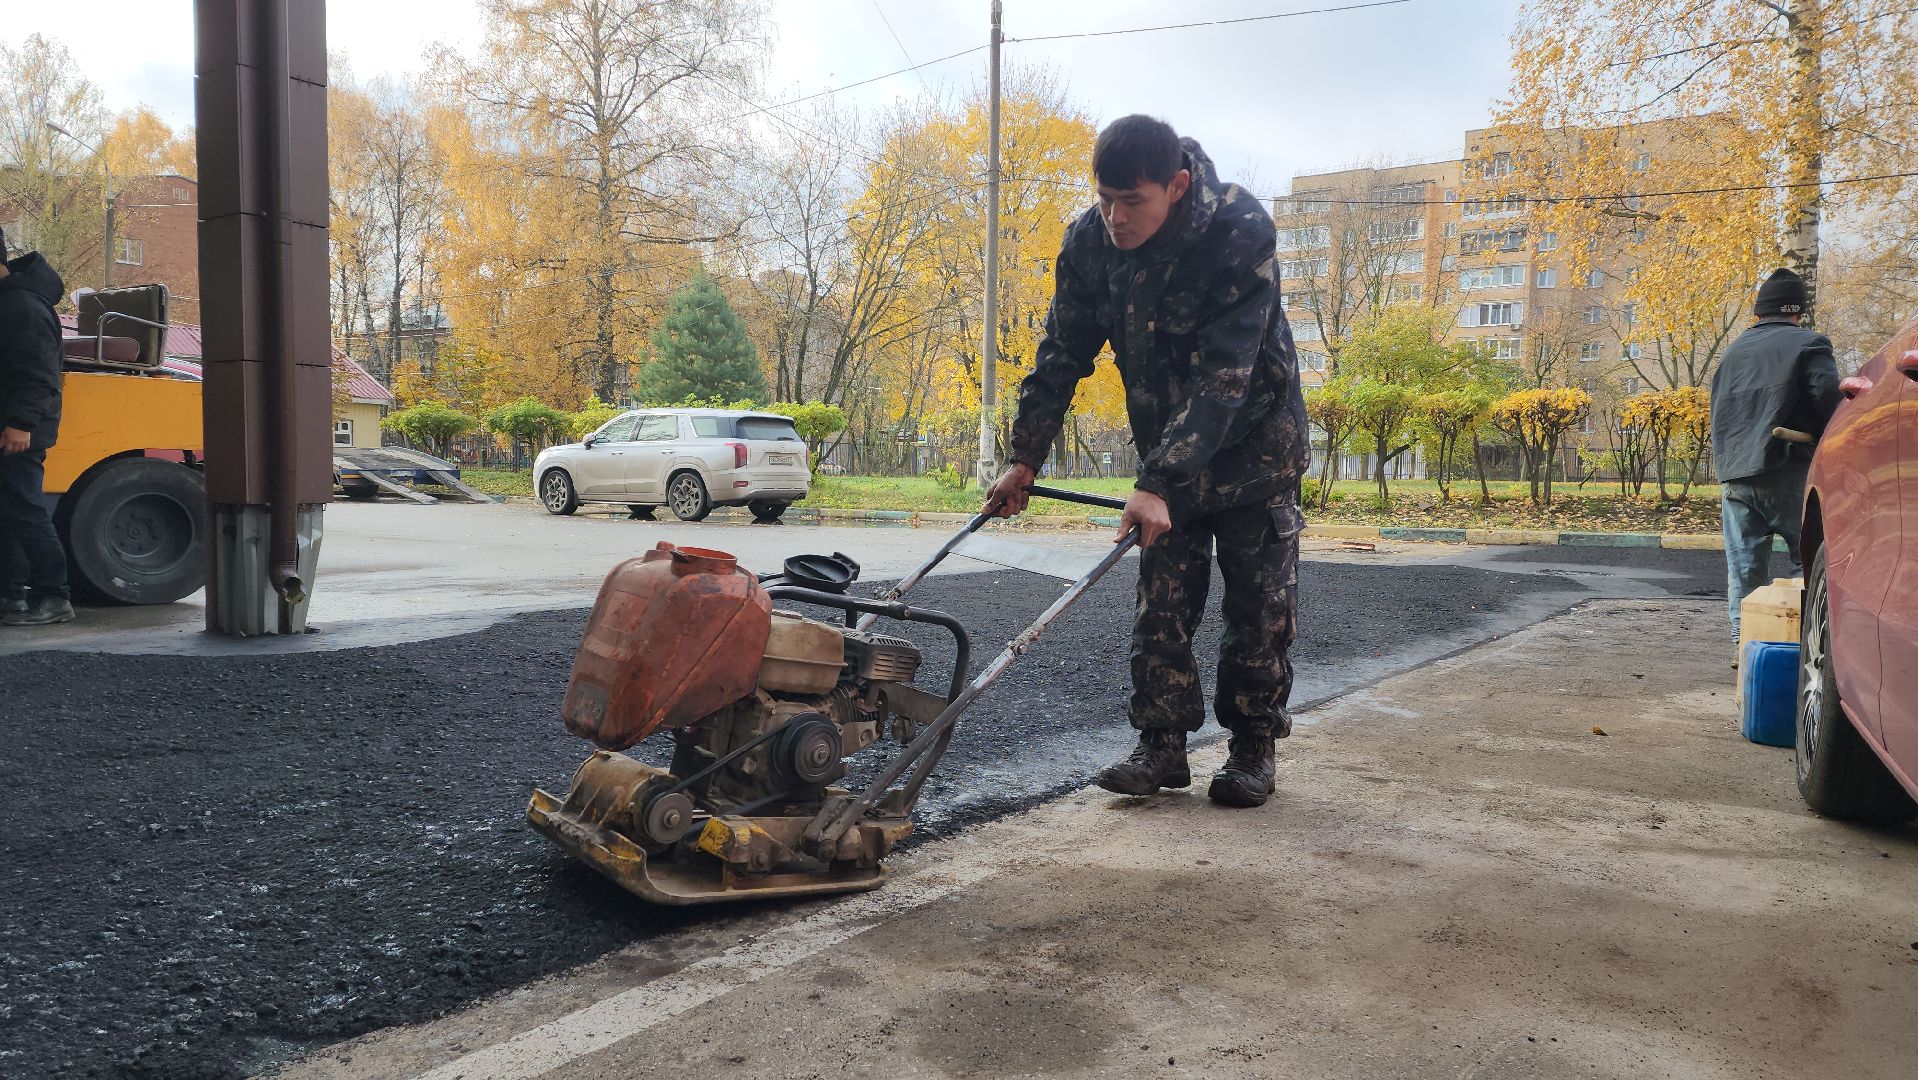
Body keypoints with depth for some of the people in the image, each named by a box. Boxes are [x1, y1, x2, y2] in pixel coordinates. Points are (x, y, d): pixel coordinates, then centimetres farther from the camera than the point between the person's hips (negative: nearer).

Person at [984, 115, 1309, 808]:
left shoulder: (1241, 232, -29)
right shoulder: (1088, 243, -13)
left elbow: (1223, 376, -35)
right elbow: (1062, 356, -4)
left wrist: (1159, 482, -40)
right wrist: (1024, 459, -8)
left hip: (1253, 444, -4)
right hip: (1166, 448, 4)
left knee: (1259, 607, 2)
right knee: (1161, 603, 2)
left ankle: (1253, 748, 15)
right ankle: (1162, 746, 10)